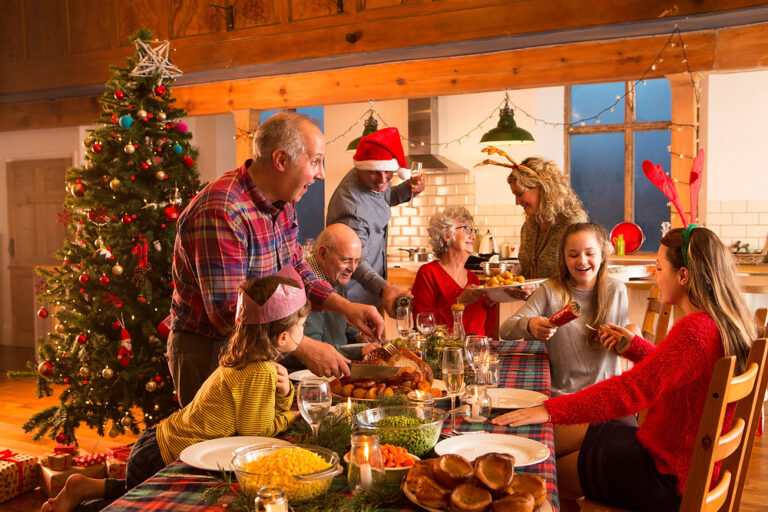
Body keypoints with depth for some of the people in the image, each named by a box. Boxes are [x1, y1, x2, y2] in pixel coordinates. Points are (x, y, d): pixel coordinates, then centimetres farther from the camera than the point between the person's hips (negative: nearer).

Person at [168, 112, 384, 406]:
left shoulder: (281, 203, 1)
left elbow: (295, 270, 12)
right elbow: (227, 313, -31)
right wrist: (305, 348, -29)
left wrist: (346, 307, -2)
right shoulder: (221, 213, -29)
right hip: (207, 351, -8)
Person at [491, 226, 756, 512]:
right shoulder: (726, 324, 1)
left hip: (669, 478, -9)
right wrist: (634, 346, 13)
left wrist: (551, 410, -32)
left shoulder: (693, 331, -29)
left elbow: (630, 391, -33)